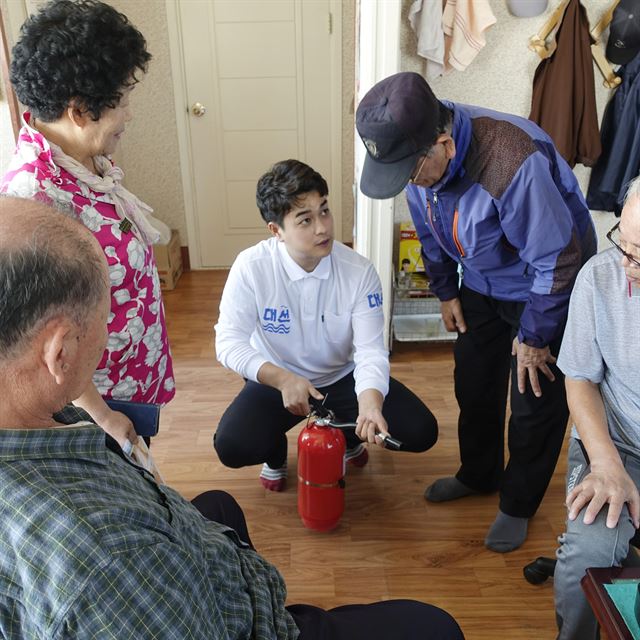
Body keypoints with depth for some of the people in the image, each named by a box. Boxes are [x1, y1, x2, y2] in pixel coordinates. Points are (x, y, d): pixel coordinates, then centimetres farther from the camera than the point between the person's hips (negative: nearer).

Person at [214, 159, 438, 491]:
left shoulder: (359, 271, -21)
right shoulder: (251, 267, -23)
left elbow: (371, 350, -23)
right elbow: (229, 342, -21)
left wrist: (370, 402, -44)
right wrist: (283, 379, -36)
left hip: (343, 377, 2)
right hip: (277, 380, -1)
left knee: (421, 431, -13)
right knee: (231, 446, -27)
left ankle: (349, 436, 20)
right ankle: (276, 451, 13)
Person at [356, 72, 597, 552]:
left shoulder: (515, 162, -40)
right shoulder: (418, 153, -17)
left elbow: (559, 259, -29)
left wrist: (534, 336, -18)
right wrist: (446, 292, 10)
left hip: (545, 289, -6)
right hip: (482, 285, 6)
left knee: (536, 400, 4)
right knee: (473, 385, 16)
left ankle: (518, 504, 27)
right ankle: (478, 475, 40)